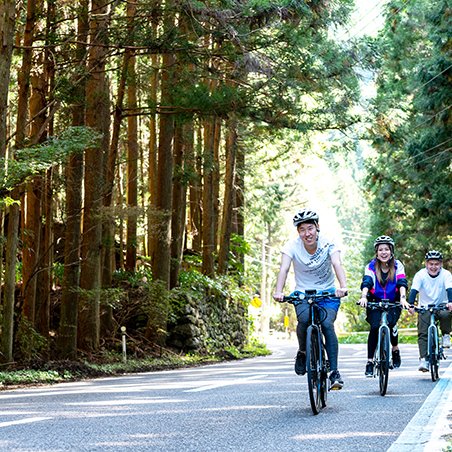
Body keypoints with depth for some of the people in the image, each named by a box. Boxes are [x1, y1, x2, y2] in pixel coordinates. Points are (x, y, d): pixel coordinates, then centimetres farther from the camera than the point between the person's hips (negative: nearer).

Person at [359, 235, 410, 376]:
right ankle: (370, 362, -16)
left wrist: (403, 298, -40)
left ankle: (395, 350, 3)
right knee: (374, 327, -21)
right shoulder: (371, 266, -8)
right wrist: (363, 297, -44)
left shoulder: (398, 266, -7)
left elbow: (402, 283, -20)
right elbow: (366, 283, -23)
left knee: (390, 323, -25)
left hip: (393, 303, 0)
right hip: (375, 302, 0)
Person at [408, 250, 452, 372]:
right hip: (425, 307, 0)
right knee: (423, 334, -15)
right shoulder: (420, 275, -12)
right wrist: (411, 304, -41)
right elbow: (414, 290, -22)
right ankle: (424, 360, -17)